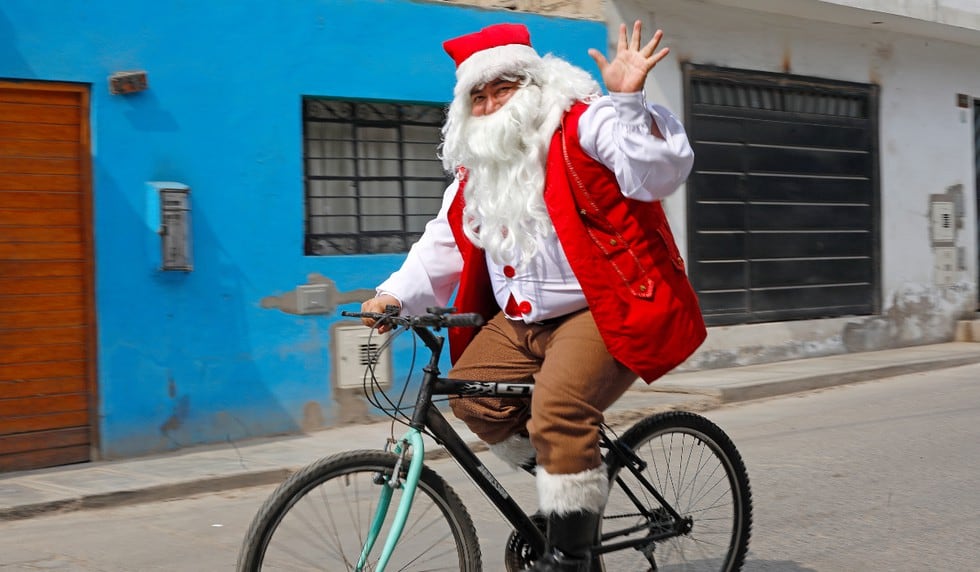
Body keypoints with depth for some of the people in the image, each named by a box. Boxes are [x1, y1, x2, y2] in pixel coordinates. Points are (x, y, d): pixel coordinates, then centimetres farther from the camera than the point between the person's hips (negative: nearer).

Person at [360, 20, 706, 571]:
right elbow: (443, 242, 18)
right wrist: (395, 295, 6)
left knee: (558, 409, -27)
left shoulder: (583, 127, -10)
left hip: (599, 310, -9)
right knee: (470, 395, -1)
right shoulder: (477, 165, 14)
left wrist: (629, 101, -36)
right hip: (520, 321, 9)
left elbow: (661, 171, -24)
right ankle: (581, 476, 17)